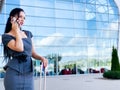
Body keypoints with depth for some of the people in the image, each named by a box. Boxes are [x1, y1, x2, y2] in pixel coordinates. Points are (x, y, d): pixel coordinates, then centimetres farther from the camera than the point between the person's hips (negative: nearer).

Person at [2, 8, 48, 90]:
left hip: (29, 73, 5)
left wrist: (42, 58, -5)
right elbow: (20, 48, -19)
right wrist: (17, 31, -7)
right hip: (14, 73, -5)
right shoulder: (6, 36, -2)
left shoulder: (28, 34, 14)